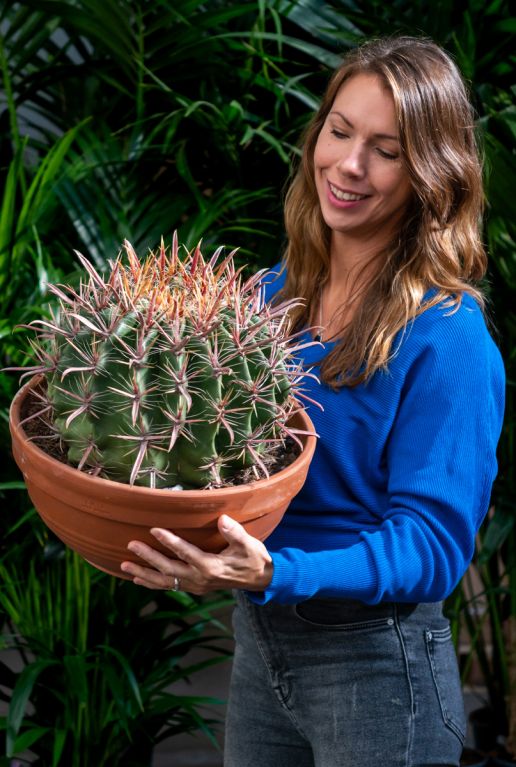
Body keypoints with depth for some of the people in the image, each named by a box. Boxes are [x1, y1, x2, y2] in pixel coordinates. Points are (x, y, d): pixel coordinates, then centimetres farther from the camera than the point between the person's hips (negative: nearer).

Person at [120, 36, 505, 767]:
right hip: (258, 644, 6)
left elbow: (433, 541, -19)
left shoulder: (447, 336, -17)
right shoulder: (275, 293, 3)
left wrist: (278, 575, -33)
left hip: (373, 666, -6)